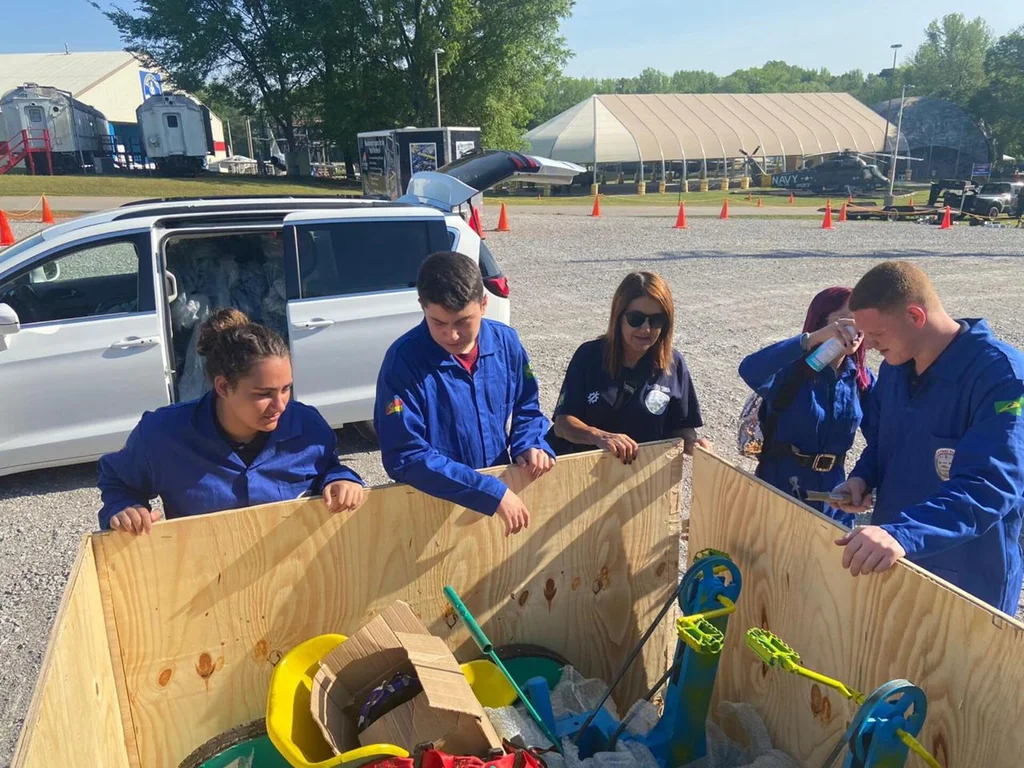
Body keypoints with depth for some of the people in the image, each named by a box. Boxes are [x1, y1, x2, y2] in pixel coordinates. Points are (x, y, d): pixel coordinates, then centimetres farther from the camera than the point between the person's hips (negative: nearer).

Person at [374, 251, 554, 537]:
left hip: (504, 485, 4)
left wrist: (530, 445, -7)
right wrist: (492, 492, -22)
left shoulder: (506, 342, -2)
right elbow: (406, 456, -18)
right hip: (434, 504, -4)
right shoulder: (404, 359, -14)